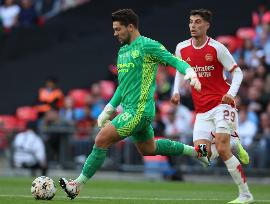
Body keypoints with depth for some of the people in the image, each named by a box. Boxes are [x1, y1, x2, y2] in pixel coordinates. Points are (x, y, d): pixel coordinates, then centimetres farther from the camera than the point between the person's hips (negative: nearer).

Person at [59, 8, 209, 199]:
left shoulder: (148, 46, -10)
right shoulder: (123, 51, 17)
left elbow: (175, 61, -16)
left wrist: (190, 72, -36)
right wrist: (108, 110, 24)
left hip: (139, 110, -10)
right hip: (130, 110, 10)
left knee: (102, 140, -15)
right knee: (148, 149, 22)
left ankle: (78, 185, -9)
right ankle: (195, 151, 34)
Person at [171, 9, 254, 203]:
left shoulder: (217, 48, -8)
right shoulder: (182, 48, 5)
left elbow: (237, 72, -3)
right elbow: (180, 71, 22)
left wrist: (231, 93, -20)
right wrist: (176, 91, 5)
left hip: (221, 104, -5)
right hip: (202, 111, 5)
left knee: (222, 149, -17)